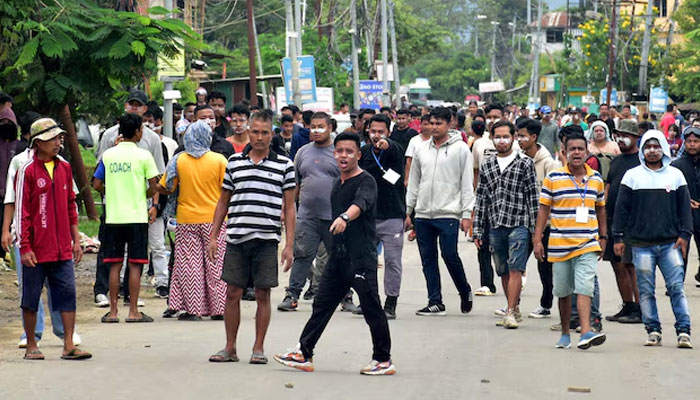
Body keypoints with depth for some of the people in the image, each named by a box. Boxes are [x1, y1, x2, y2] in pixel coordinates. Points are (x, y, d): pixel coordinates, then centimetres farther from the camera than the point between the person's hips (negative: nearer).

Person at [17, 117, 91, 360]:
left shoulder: (64, 168, 9)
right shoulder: (27, 171, -7)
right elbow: (22, 210, -7)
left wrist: (76, 239, 13)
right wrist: (25, 247, -11)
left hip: (62, 249, 4)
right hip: (37, 249, -4)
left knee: (67, 293, -1)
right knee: (31, 298, 5)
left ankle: (69, 345, 2)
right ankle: (31, 346, 16)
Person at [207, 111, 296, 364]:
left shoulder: (284, 165, 4)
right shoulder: (234, 162, 10)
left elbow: (289, 207, 5)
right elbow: (223, 202, 16)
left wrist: (289, 244, -2)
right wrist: (213, 236, 11)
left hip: (267, 239, -2)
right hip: (236, 238, 2)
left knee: (263, 295, 3)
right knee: (232, 293, 4)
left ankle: (259, 348, 12)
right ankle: (230, 348, 14)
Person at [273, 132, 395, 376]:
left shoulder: (366, 181, -11)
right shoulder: (338, 184, 15)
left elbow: (360, 204, -31)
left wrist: (345, 218, -50)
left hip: (362, 257, -8)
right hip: (338, 256, 8)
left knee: (371, 308, -2)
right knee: (322, 304, 9)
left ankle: (383, 360, 7)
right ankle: (304, 354, 14)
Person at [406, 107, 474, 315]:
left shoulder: (460, 149, -1)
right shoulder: (422, 150, 13)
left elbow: (467, 183, -3)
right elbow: (413, 183, 18)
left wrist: (466, 214, -9)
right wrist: (407, 210, 12)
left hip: (448, 214, -5)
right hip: (423, 215, 5)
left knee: (449, 255, -9)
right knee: (428, 258, 4)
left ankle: (465, 292, 13)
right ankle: (435, 302, 9)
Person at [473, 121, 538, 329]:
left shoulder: (525, 163, 1)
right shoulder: (487, 165, 12)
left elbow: (533, 197, 0)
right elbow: (481, 197, 13)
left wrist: (535, 229, -5)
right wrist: (477, 229, 10)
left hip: (518, 224, -5)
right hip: (495, 226, 5)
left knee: (515, 270, -11)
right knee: (503, 272, 10)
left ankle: (510, 313, -12)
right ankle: (515, 310, 21)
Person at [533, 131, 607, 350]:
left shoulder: (596, 179, 8)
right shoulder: (553, 178, 0)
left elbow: (600, 209, 19)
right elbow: (543, 209, 3)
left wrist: (603, 237, 19)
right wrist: (537, 239, -2)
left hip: (588, 244, 0)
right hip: (560, 245, 0)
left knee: (584, 288, -14)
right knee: (563, 291, 9)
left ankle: (586, 332, -23)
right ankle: (565, 333, 23)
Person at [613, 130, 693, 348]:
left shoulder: (676, 175, 11)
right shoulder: (632, 176, 7)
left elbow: (684, 207, 12)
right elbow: (622, 208, 8)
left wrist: (684, 234, 2)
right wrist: (619, 237, 3)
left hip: (670, 243, 0)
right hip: (641, 244, 0)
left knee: (676, 287, -6)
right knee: (646, 290, 1)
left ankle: (684, 331, -5)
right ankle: (653, 330, 8)